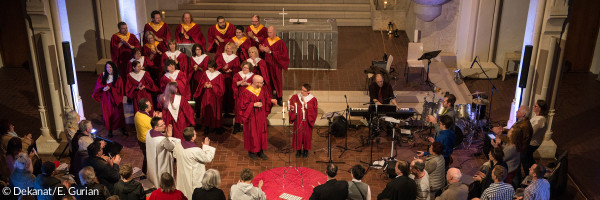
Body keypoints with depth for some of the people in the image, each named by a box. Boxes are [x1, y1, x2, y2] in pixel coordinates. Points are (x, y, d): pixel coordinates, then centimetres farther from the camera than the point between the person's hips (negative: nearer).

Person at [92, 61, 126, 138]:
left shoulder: (117, 78, -5)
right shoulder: (103, 75, 4)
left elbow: (118, 89, -10)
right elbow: (98, 84, -2)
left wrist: (109, 88, -24)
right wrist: (103, 87, -22)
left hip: (115, 98, -2)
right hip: (106, 98, 2)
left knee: (118, 114, 0)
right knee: (107, 114, 3)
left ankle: (122, 129, 17)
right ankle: (110, 130, 14)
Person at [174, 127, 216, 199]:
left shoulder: (178, 145, -15)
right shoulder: (196, 151, -34)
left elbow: (175, 155, 6)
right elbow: (208, 158, -19)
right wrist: (206, 146, -7)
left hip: (182, 175, 6)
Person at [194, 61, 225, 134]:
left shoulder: (219, 75, -6)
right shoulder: (205, 73, 4)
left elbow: (220, 88, -9)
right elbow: (201, 84, 5)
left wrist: (211, 86, -20)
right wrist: (204, 86, -17)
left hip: (215, 97, -3)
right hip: (206, 97, 3)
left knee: (215, 111, 3)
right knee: (206, 111, 5)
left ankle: (216, 126, 16)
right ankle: (207, 126, 14)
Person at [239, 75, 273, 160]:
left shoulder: (262, 91, 2)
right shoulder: (246, 92, -18)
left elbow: (267, 98, 14)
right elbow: (244, 105, -17)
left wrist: (271, 100, -6)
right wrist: (254, 105, -25)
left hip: (261, 117, 6)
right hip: (252, 117, -6)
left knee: (261, 133, 10)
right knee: (252, 134, 5)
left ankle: (260, 151, 22)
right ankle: (251, 151, 22)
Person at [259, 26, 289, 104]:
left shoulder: (280, 42, -7)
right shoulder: (265, 41, 7)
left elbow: (282, 54, -15)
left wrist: (270, 52, -20)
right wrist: (262, 49, -14)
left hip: (276, 66, -3)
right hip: (267, 65, 3)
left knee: (277, 81, 4)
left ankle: (279, 98, 16)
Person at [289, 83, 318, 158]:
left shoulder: (312, 99, -6)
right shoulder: (295, 97, -1)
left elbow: (314, 110, -13)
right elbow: (291, 106, 4)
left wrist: (306, 104, -20)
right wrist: (292, 107, -20)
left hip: (307, 121, -1)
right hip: (298, 121, 1)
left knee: (307, 135, 7)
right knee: (298, 134, 4)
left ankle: (306, 150, 24)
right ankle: (298, 150, 20)